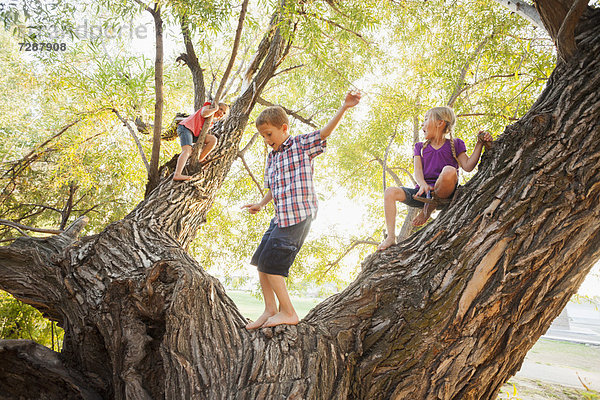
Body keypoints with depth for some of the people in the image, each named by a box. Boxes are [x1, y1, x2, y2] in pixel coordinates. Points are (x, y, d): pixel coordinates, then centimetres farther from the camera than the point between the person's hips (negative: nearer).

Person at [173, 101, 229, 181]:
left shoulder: (213, 120, 22)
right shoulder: (207, 107, 2)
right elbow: (204, 113, -23)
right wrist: (215, 109, -10)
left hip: (194, 133, 8)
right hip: (185, 127, -8)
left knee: (213, 139, -6)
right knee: (187, 151, -28)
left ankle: (198, 161, -4)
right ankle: (177, 174, -45)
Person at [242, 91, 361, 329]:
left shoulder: (301, 145, -1)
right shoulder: (272, 157, 19)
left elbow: (326, 131, -13)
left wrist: (345, 107, -22)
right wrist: (260, 204, 19)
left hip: (298, 215, -9)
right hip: (280, 217, 9)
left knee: (270, 263, -10)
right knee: (260, 262, 10)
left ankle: (287, 312, 4)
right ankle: (270, 309, 19)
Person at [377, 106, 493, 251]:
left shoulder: (454, 144, 11)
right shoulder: (420, 147, 18)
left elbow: (468, 166, -3)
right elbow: (417, 171, 2)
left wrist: (479, 144, -14)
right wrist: (423, 184, -21)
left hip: (444, 194, -3)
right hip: (423, 193, 4)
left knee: (449, 171, -35)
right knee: (390, 192, -19)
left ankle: (429, 209, -19)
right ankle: (391, 237, -23)